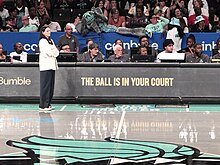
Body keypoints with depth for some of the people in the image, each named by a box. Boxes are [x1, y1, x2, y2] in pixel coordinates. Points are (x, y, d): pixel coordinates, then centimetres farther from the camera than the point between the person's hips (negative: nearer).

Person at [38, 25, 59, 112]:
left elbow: (56, 52, 16)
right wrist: (54, 51, 2)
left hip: (52, 65, 8)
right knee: (45, 85, -9)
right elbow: (48, 52, -15)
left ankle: (48, 104, 13)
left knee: (51, 86, 7)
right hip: (46, 66, -8)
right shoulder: (42, 41, -6)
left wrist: (53, 52, -3)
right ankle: (43, 106, -9)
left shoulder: (51, 41, 20)